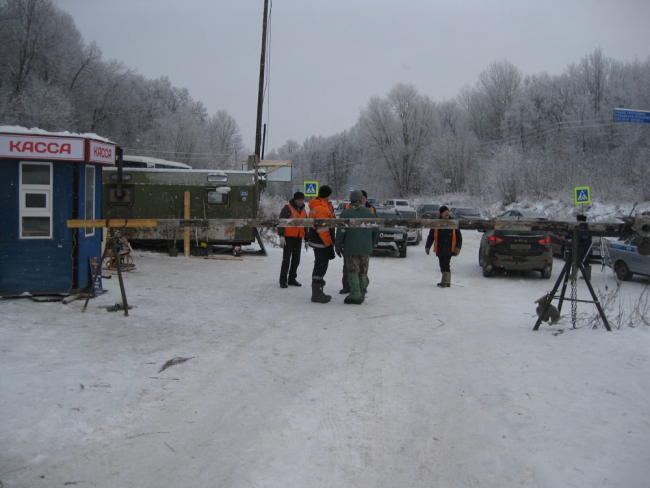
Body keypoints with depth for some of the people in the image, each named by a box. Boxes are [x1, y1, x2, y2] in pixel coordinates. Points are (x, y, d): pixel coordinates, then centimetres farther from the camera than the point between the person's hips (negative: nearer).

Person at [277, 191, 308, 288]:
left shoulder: (303, 210, 16)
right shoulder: (288, 208, -6)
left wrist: (307, 238, 21)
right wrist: (281, 236, -21)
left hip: (299, 238, 7)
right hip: (288, 237, -7)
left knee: (296, 260, 9)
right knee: (286, 259, -6)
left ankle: (292, 279, 20)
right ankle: (283, 280, -2)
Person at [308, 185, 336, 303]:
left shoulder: (319, 205, 14)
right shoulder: (321, 208, -21)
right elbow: (323, 228, -24)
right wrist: (329, 245, -20)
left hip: (320, 242, 11)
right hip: (322, 243, -11)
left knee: (320, 266, 18)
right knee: (321, 266, -7)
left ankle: (318, 291, 27)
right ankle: (316, 294, -3)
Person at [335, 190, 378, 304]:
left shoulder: (345, 213, -8)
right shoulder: (370, 213, 6)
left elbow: (341, 232, -10)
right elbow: (376, 230, 12)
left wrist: (338, 247, 0)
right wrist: (372, 244, 23)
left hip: (350, 249, -4)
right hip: (366, 249, 4)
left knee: (353, 272, 1)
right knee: (363, 273, 12)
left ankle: (355, 296, -1)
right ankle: (362, 295, 17)